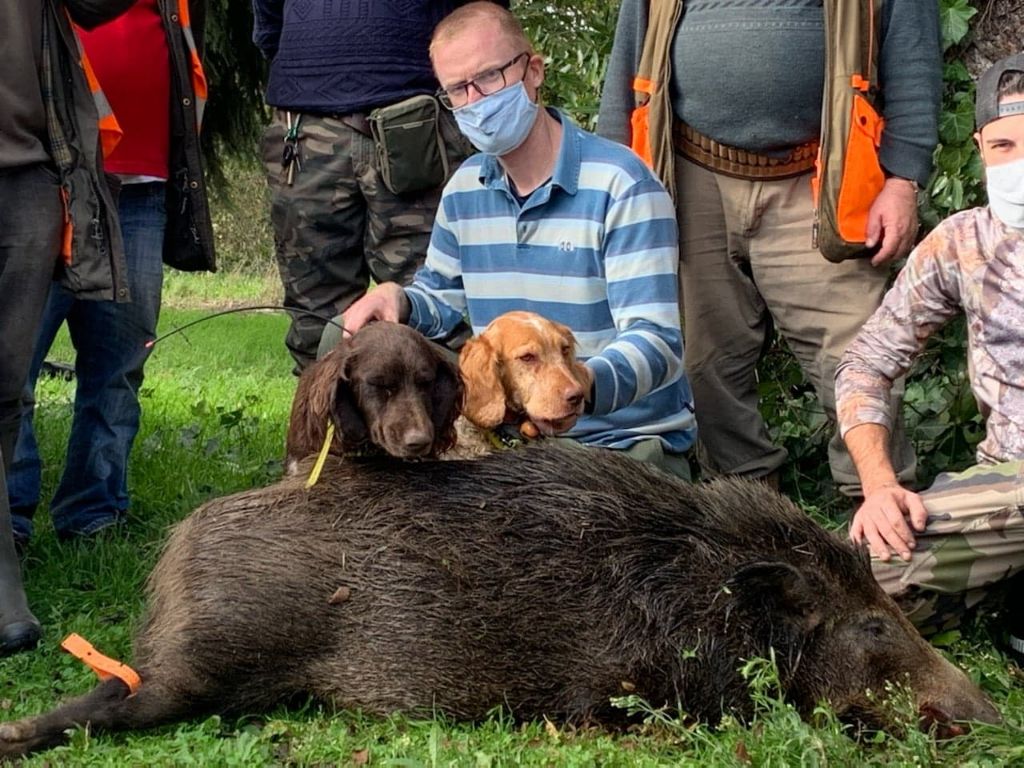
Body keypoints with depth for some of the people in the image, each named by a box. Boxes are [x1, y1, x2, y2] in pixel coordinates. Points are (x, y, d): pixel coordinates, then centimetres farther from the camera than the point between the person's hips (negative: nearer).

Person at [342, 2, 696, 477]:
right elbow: (443, 299, 22)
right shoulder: (464, 189, 8)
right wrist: (399, 300, -3)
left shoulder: (620, 185, -15)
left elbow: (656, 343, -23)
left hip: (625, 440, -6)